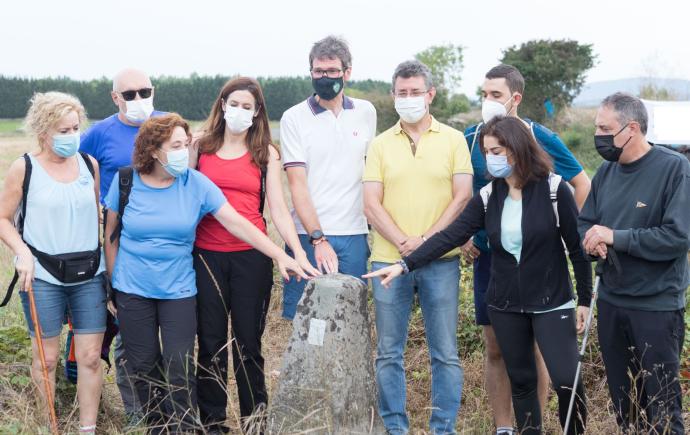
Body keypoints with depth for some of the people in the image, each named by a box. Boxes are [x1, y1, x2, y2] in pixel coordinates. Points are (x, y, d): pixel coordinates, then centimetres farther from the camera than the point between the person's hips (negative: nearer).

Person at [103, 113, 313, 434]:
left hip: (178, 291, -1)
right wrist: (112, 283, 7)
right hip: (132, 291, 1)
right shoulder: (126, 181, -6)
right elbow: (112, 235, 4)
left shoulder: (195, 183, -8)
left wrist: (280, 255, -18)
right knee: (144, 368, 8)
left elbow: (237, 223, -11)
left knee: (180, 370, -3)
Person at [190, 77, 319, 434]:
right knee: (210, 342, 7)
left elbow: (278, 209, 0)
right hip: (206, 254, 0)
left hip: (252, 256, 0)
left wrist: (299, 253, -11)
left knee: (248, 340, 6)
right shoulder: (200, 147, 5)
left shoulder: (266, 153, 5)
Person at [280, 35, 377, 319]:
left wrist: (372, 222, 10)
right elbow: (297, 185, -8)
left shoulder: (366, 112, 9)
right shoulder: (294, 118, -2)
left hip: (354, 234, 3)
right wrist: (318, 239, -16)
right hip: (309, 234, -2)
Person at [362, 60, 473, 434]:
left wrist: (427, 241, -12)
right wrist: (404, 243, -12)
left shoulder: (453, 140, 5)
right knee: (388, 352, 7)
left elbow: (462, 198, -2)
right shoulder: (380, 144, 8)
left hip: (440, 262, -1)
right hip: (388, 260, 1)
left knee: (445, 353, 3)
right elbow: (371, 204, 0)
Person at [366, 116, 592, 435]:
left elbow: (577, 246, -6)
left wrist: (585, 299, -5)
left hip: (552, 303, -4)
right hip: (505, 306, 4)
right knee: (521, 382, 11)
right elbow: (449, 236, -8)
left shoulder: (554, 190, -10)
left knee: (566, 380, -8)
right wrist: (405, 265, -18)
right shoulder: (487, 198, 0)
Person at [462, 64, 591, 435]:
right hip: (487, 255, 3)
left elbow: (582, 185, 4)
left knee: (533, 348, 3)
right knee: (495, 349, 7)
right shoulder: (470, 138, 2)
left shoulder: (541, 138, -5)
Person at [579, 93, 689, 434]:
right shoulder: (606, 171, 6)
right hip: (610, 302, 6)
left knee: (661, 406, 3)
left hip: (658, 306, -6)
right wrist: (593, 241, -14)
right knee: (622, 400, 17)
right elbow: (584, 224, 10)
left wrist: (615, 236, -21)